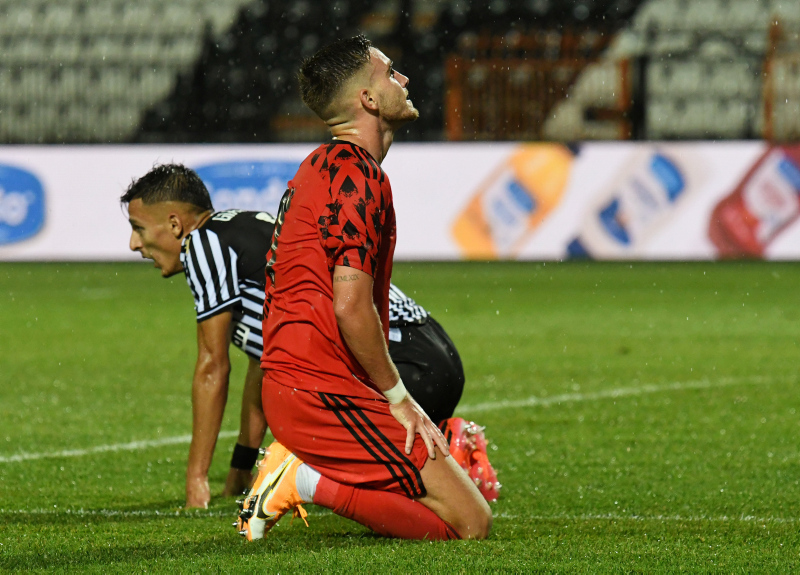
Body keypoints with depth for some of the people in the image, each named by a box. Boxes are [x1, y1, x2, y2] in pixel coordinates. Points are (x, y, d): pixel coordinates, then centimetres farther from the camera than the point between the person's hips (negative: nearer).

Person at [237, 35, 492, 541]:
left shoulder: (324, 164, 20)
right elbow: (351, 306, -22)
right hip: (327, 391, -10)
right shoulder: (358, 175, -13)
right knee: (471, 523, -11)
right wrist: (396, 396, -9)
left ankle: (301, 467, 4)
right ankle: (309, 483, -14)